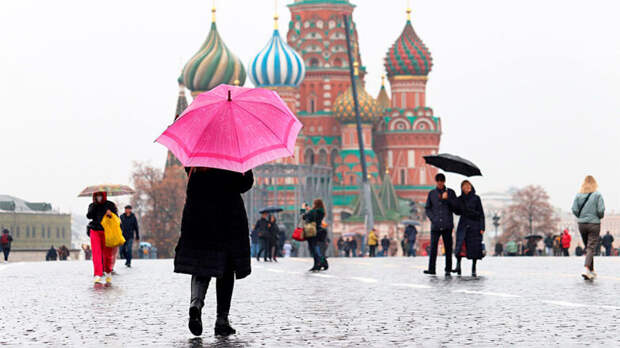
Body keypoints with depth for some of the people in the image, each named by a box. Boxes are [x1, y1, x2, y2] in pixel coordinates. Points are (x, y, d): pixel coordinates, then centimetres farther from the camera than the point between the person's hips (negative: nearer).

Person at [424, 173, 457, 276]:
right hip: (435, 225, 1)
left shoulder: (450, 192, 9)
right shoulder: (432, 193, 12)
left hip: (447, 225, -1)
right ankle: (431, 269, -6)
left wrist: (447, 199, -12)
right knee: (433, 246, -7)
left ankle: (448, 270, 4)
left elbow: (456, 206, 2)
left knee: (448, 247, 0)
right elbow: (428, 208, 14)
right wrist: (432, 218, -2)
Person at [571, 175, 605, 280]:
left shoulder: (578, 195, 1)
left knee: (587, 247, 16)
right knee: (591, 248, -4)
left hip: (581, 224, 3)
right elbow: (601, 210, -13)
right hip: (594, 224, -3)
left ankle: (592, 271, 21)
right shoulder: (597, 195, -7)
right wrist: (600, 216, 9)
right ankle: (586, 269, -23)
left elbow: (574, 209, -5)